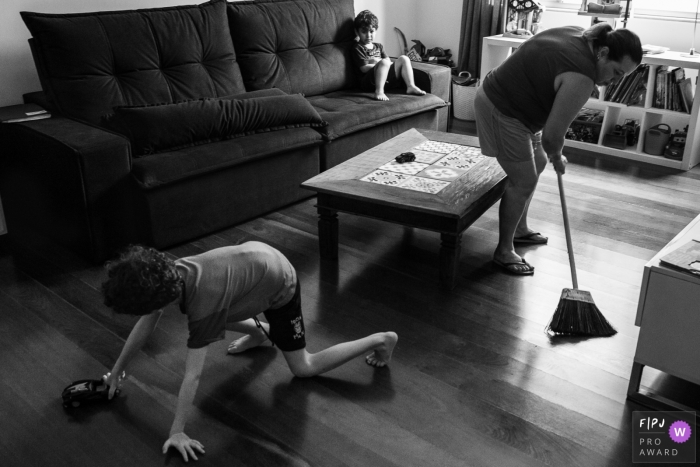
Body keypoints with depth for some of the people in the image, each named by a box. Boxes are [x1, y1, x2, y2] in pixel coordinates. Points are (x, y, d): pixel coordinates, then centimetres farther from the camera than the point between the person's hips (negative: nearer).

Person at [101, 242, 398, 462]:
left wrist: (177, 432, -30)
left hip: (280, 284, -7)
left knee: (303, 368, 3)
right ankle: (260, 331, 36)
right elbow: (146, 324, -2)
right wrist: (117, 369, 5)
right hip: (256, 254, 8)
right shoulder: (168, 273, -18)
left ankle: (380, 340, 11)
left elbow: (192, 376, -35)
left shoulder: (202, 306, -38)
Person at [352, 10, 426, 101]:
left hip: (387, 80, 7)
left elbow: (389, 61, 15)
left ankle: (411, 86, -14)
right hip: (370, 82, -7)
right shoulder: (357, 48, 2)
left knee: (404, 59, -6)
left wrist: (378, 61, -5)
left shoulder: (378, 46, 25)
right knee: (384, 62, -33)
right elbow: (364, 68, -9)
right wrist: (381, 63, -7)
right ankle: (379, 92, -40)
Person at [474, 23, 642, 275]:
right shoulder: (581, 76, -27)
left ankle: (519, 229, 34)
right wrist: (557, 158, -4)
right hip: (500, 111, -11)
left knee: (537, 164, 20)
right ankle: (504, 251, 8)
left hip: (503, 94, 11)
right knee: (523, 181, -6)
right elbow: (552, 135, -26)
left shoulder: (580, 36, 1)